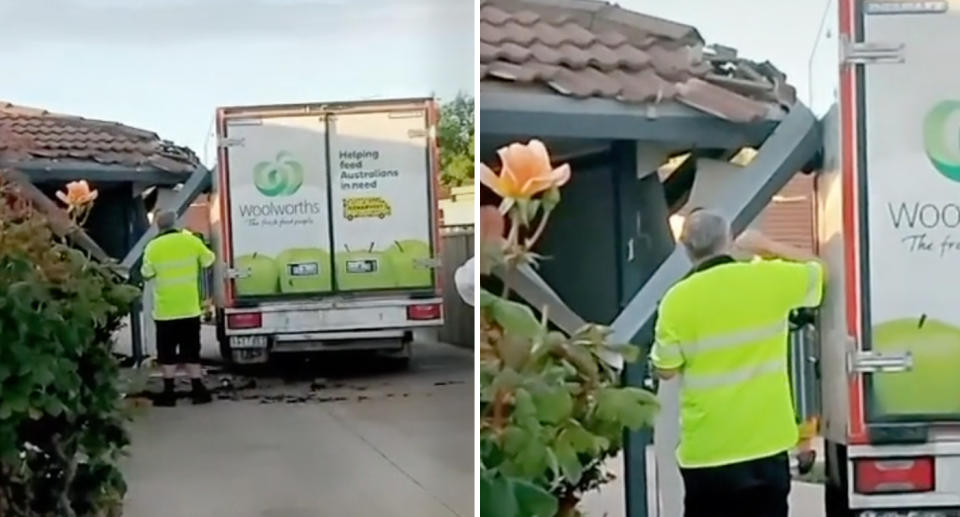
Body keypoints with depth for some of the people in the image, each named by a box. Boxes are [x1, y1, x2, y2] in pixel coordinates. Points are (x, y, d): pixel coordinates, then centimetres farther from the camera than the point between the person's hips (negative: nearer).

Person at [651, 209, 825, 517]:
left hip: (706, 450, -2)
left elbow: (665, 370, -3)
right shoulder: (769, 279, -6)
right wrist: (765, 246, 21)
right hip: (767, 443, 2)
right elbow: (815, 270, 15)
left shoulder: (677, 299, -11)